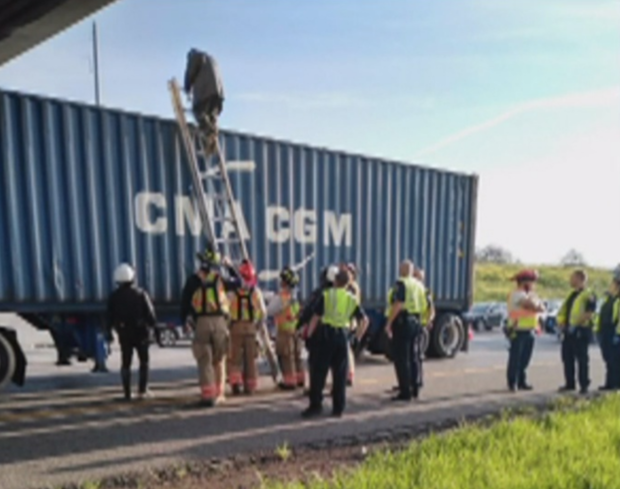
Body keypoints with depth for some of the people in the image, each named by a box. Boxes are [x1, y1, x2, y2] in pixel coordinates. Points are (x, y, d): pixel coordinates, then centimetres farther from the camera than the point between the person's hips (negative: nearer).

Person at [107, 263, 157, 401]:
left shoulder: (114, 296, -3)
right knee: (144, 361, 12)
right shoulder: (141, 294, -7)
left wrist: (110, 331, 12)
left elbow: (110, 316, -1)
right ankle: (142, 390, 6)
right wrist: (153, 325, 7)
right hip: (140, 331, -1)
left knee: (126, 363, 9)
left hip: (124, 333, 2)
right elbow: (150, 314, -8)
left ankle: (127, 393, 8)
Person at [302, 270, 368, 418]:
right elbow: (364, 320, 7)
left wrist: (309, 334, 6)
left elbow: (316, 317, -3)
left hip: (327, 333, -3)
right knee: (340, 374, 9)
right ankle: (338, 408, 13)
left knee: (319, 372, 3)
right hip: (342, 335, 3)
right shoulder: (352, 299, 10)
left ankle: (315, 405, 2)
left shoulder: (326, 295, 0)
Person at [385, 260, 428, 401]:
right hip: (416, 322, 8)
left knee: (401, 359, -3)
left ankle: (405, 391, -2)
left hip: (402, 321, -8)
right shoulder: (419, 285, 13)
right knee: (412, 357, 17)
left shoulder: (401, 283, -11)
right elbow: (424, 307, 15)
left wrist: (389, 323, -18)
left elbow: (398, 304, -21)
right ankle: (414, 389, 24)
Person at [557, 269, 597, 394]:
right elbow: (564, 309, 22)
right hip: (568, 331, 9)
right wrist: (561, 321, 6)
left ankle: (584, 385, 8)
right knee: (567, 358, 11)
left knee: (582, 359, -1)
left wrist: (576, 323, -21)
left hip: (581, 331, -9)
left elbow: (589, 313, -19)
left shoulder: (588, 295, -9)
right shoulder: (571, 294, 18)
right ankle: (569, 384, 21)